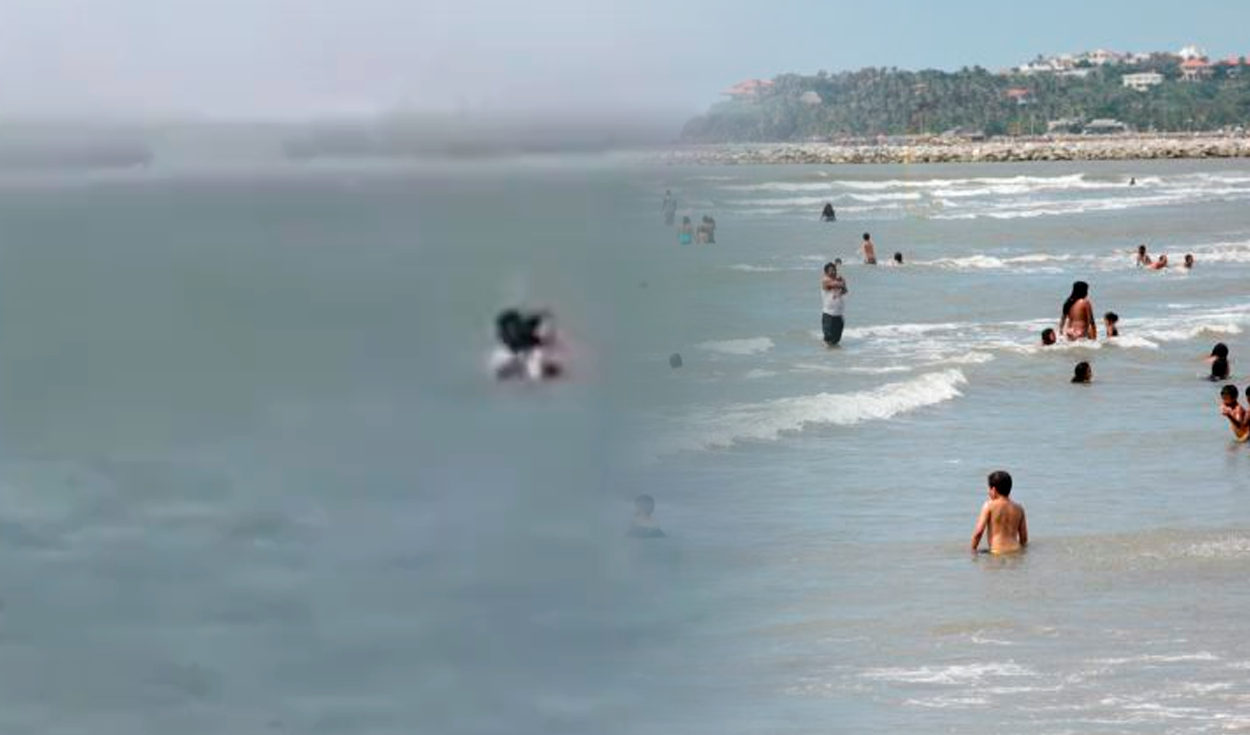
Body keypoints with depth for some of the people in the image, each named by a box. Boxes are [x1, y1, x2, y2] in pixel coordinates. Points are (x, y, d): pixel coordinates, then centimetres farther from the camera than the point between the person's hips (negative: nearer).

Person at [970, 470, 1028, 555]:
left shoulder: (989, 506, -3)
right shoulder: (1018, 508, 10)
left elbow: (979, 531, -9)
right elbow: (1024, 538, 14)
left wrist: (973, 549, 5)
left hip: (997, 553, -5)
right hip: (1016, 551, 5)